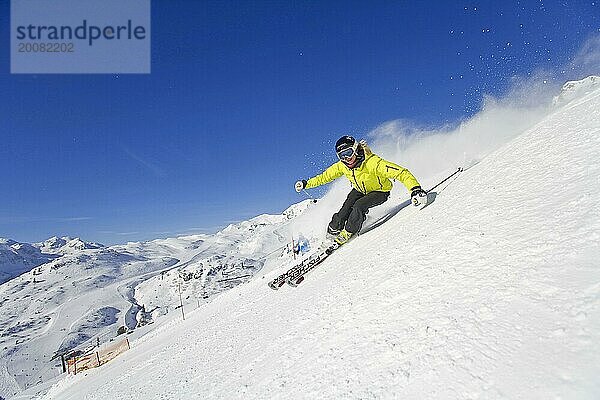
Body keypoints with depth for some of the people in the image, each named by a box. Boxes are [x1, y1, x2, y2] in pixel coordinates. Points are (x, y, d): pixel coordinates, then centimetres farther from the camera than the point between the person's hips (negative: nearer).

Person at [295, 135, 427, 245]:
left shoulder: (373, 162, -40)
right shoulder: (342, 166, -21)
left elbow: (402, 173, -44)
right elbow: (325, 176, -2)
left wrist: (415, 190, -58)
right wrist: (306, 184, -4)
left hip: (380, 192, -5)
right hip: (359, 190, 5)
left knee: (359, 206, -28)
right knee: (346, 209, -18)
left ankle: (348, 233, -6)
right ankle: (333, 230, 7)